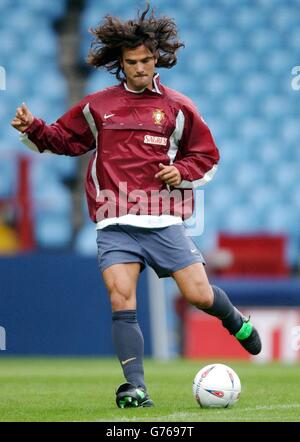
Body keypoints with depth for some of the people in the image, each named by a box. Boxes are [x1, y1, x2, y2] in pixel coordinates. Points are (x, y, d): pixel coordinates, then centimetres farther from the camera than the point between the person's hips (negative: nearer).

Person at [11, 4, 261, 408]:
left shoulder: (177, 108, 8)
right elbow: (64, 139, 21)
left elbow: (207, 157, 16)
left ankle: (236, 322, 30)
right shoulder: (97, 106, 10)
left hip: (163, 220, -1)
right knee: (121, 300, -14)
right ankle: (135, 387, -11)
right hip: (115, 224, 1)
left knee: (199, 295, -4)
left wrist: (182, 172, -3)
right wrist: (33, 129, 2)